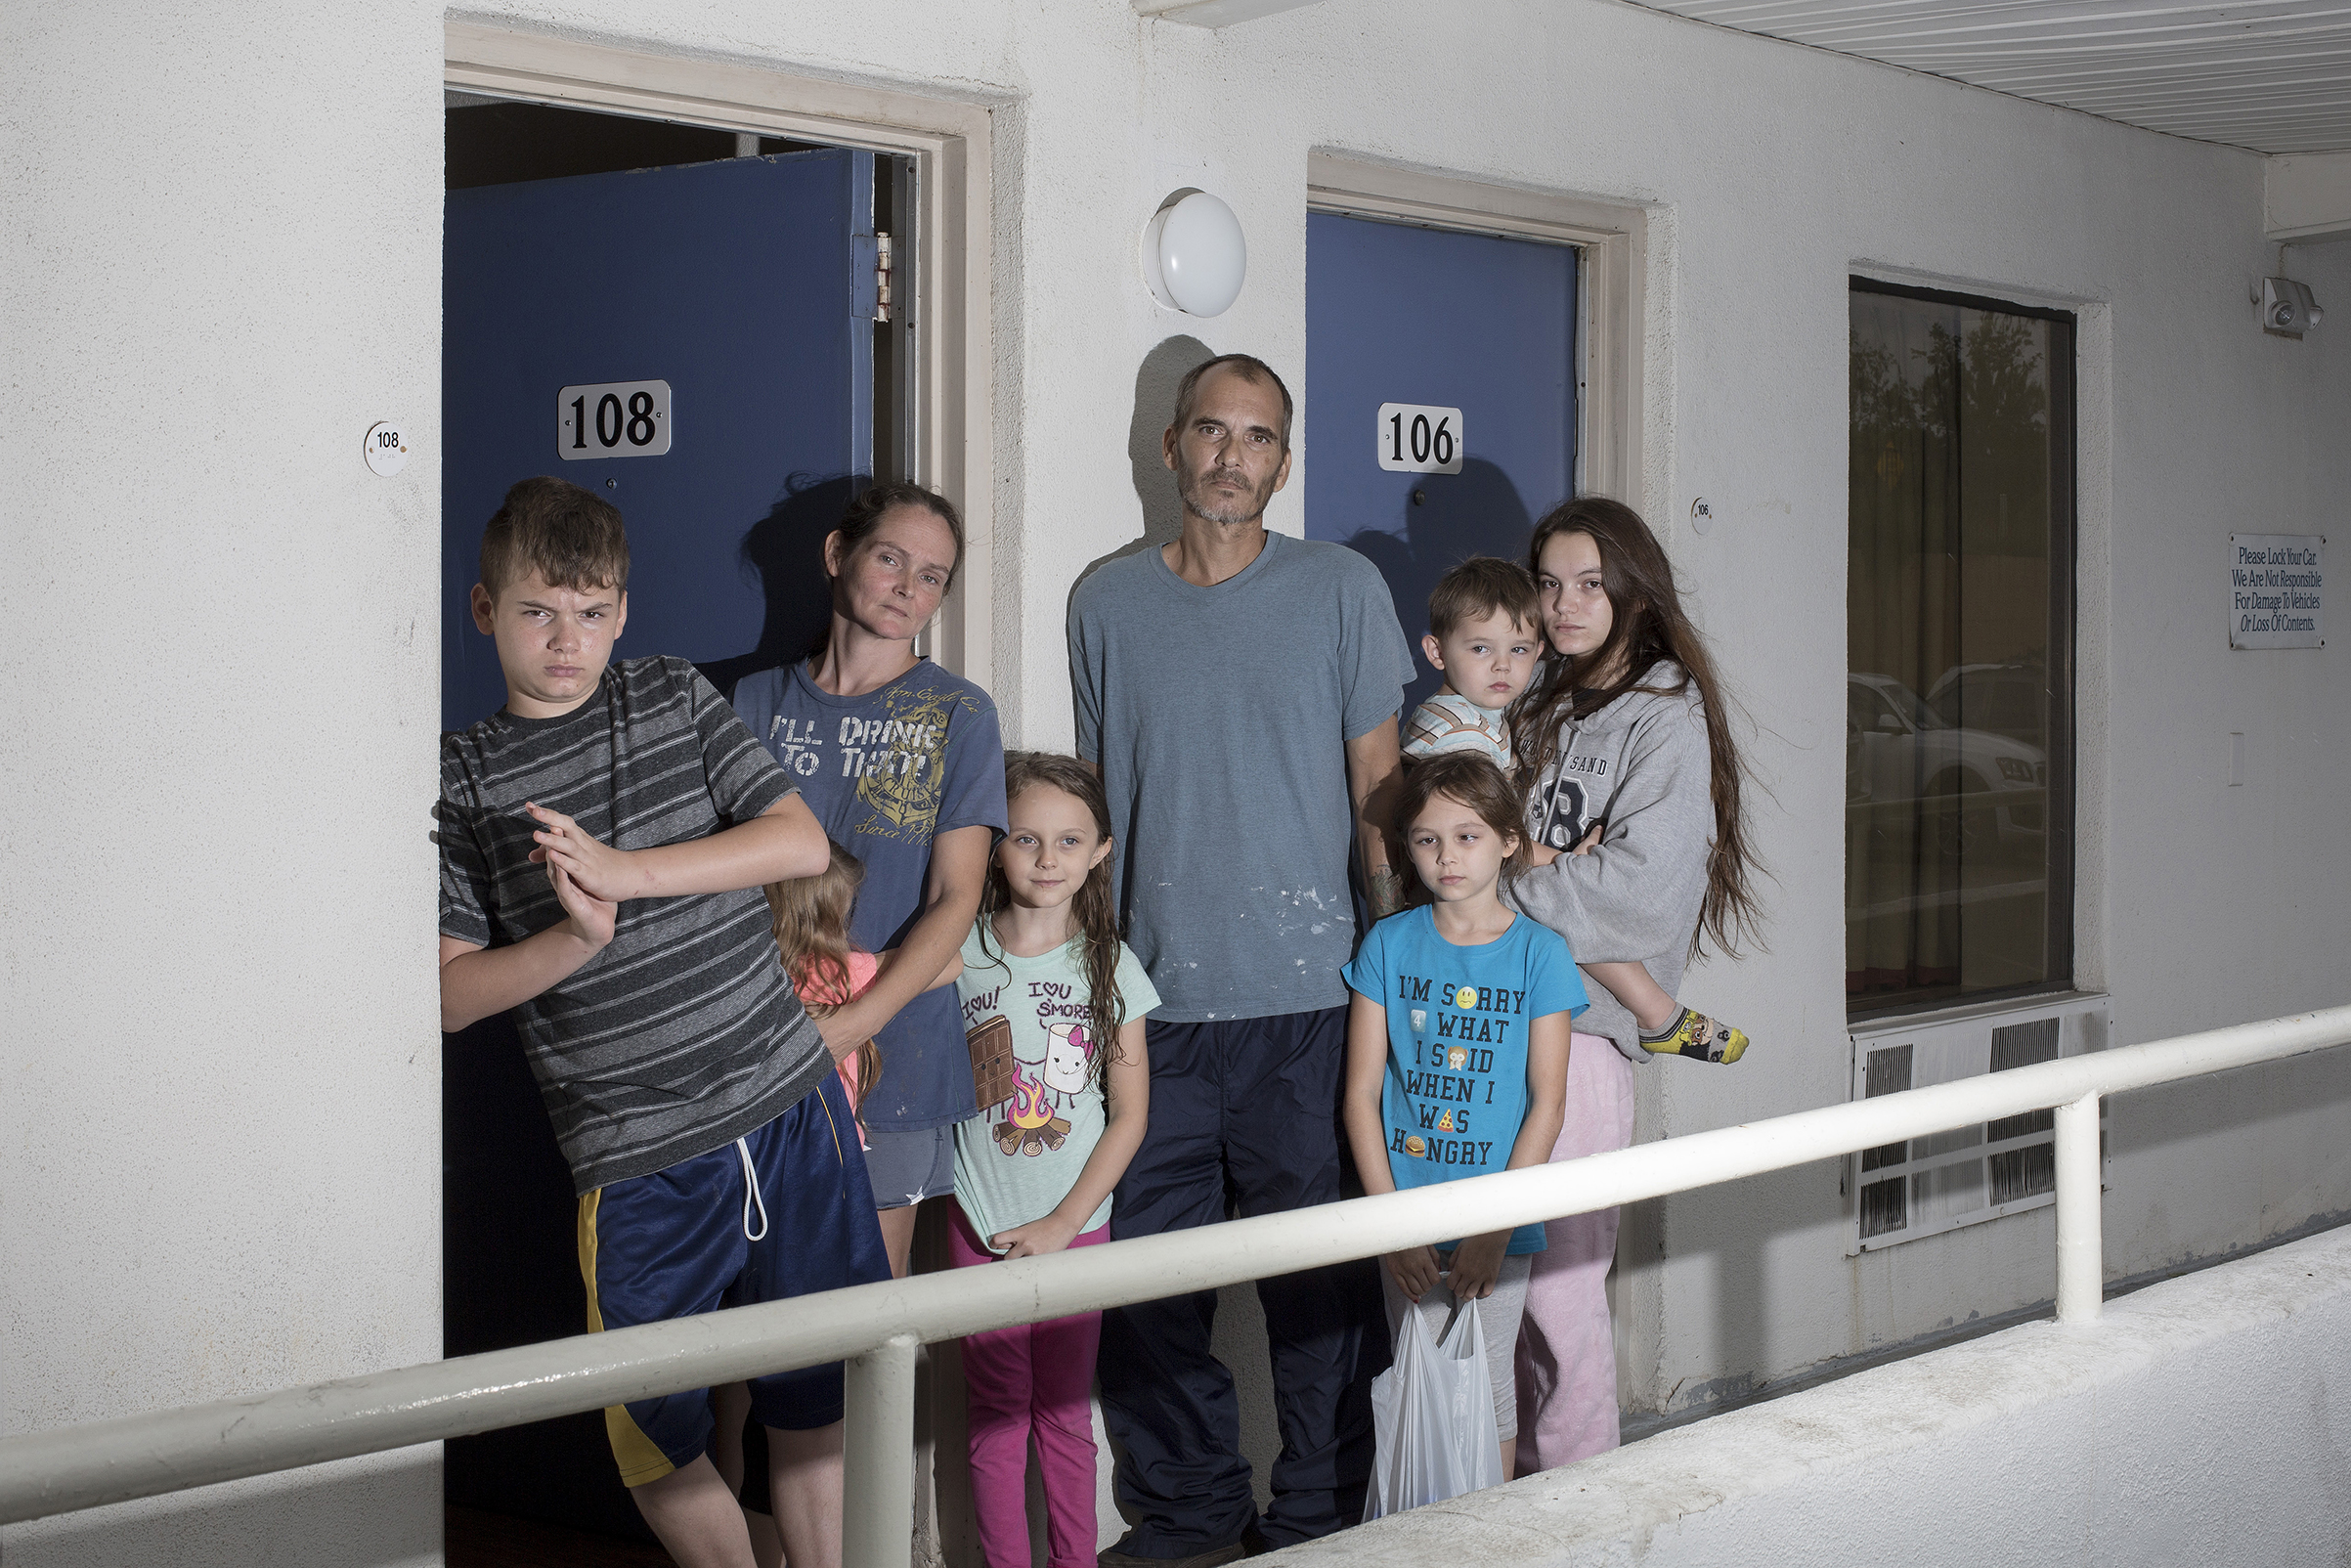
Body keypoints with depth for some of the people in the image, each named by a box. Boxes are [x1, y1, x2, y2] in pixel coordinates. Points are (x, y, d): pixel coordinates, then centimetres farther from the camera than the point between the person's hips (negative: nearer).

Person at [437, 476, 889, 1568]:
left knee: (810, 1396, 11)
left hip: (791, 1103, 1)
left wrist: (626, 872, -16)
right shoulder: (462, 781, 1)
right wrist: (576, 935, -21)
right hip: (639, 1159, -1)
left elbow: (803, 842, -5)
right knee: (654, 1434, 5)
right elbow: (451, 993, -3)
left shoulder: (677, 701, 6)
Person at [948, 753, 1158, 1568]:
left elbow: (1129, 1115, 0)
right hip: (982, 1225, 0)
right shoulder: (960, 956, -2)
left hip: (1077, 1226, 0)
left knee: (1065, 1412, 7)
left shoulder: (1111, 966, -1)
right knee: (997, 1416, 5)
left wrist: (1061, 1223, -6)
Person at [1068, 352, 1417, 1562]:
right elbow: (1093, 806, 15)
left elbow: (1377, 794, 5)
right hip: (1153, 1002, 2)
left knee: (1317, 1280, 3)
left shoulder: (1342, 589, 3)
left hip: (1304, 1000, -2)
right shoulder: (1107, 602, 9)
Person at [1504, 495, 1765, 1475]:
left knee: (1560, 1280, -6)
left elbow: (1638, 886, -15)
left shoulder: (1666, 716, -4)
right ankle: (1523, 1476, 17)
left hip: (1580, 1024, -6)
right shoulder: (1540, 705, 18)